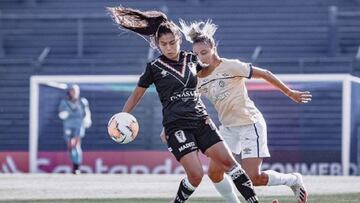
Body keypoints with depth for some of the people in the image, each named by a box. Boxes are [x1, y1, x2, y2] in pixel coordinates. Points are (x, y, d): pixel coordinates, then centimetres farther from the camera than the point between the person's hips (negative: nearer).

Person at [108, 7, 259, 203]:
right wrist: (122, 118, 0)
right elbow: (136, 94, 9)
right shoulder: (154, 67, 0)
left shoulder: (191, 59, 10)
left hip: (201, 120, 4)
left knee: (228, 161, -6)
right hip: (176, 126, -4)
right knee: (195, 175, -17)